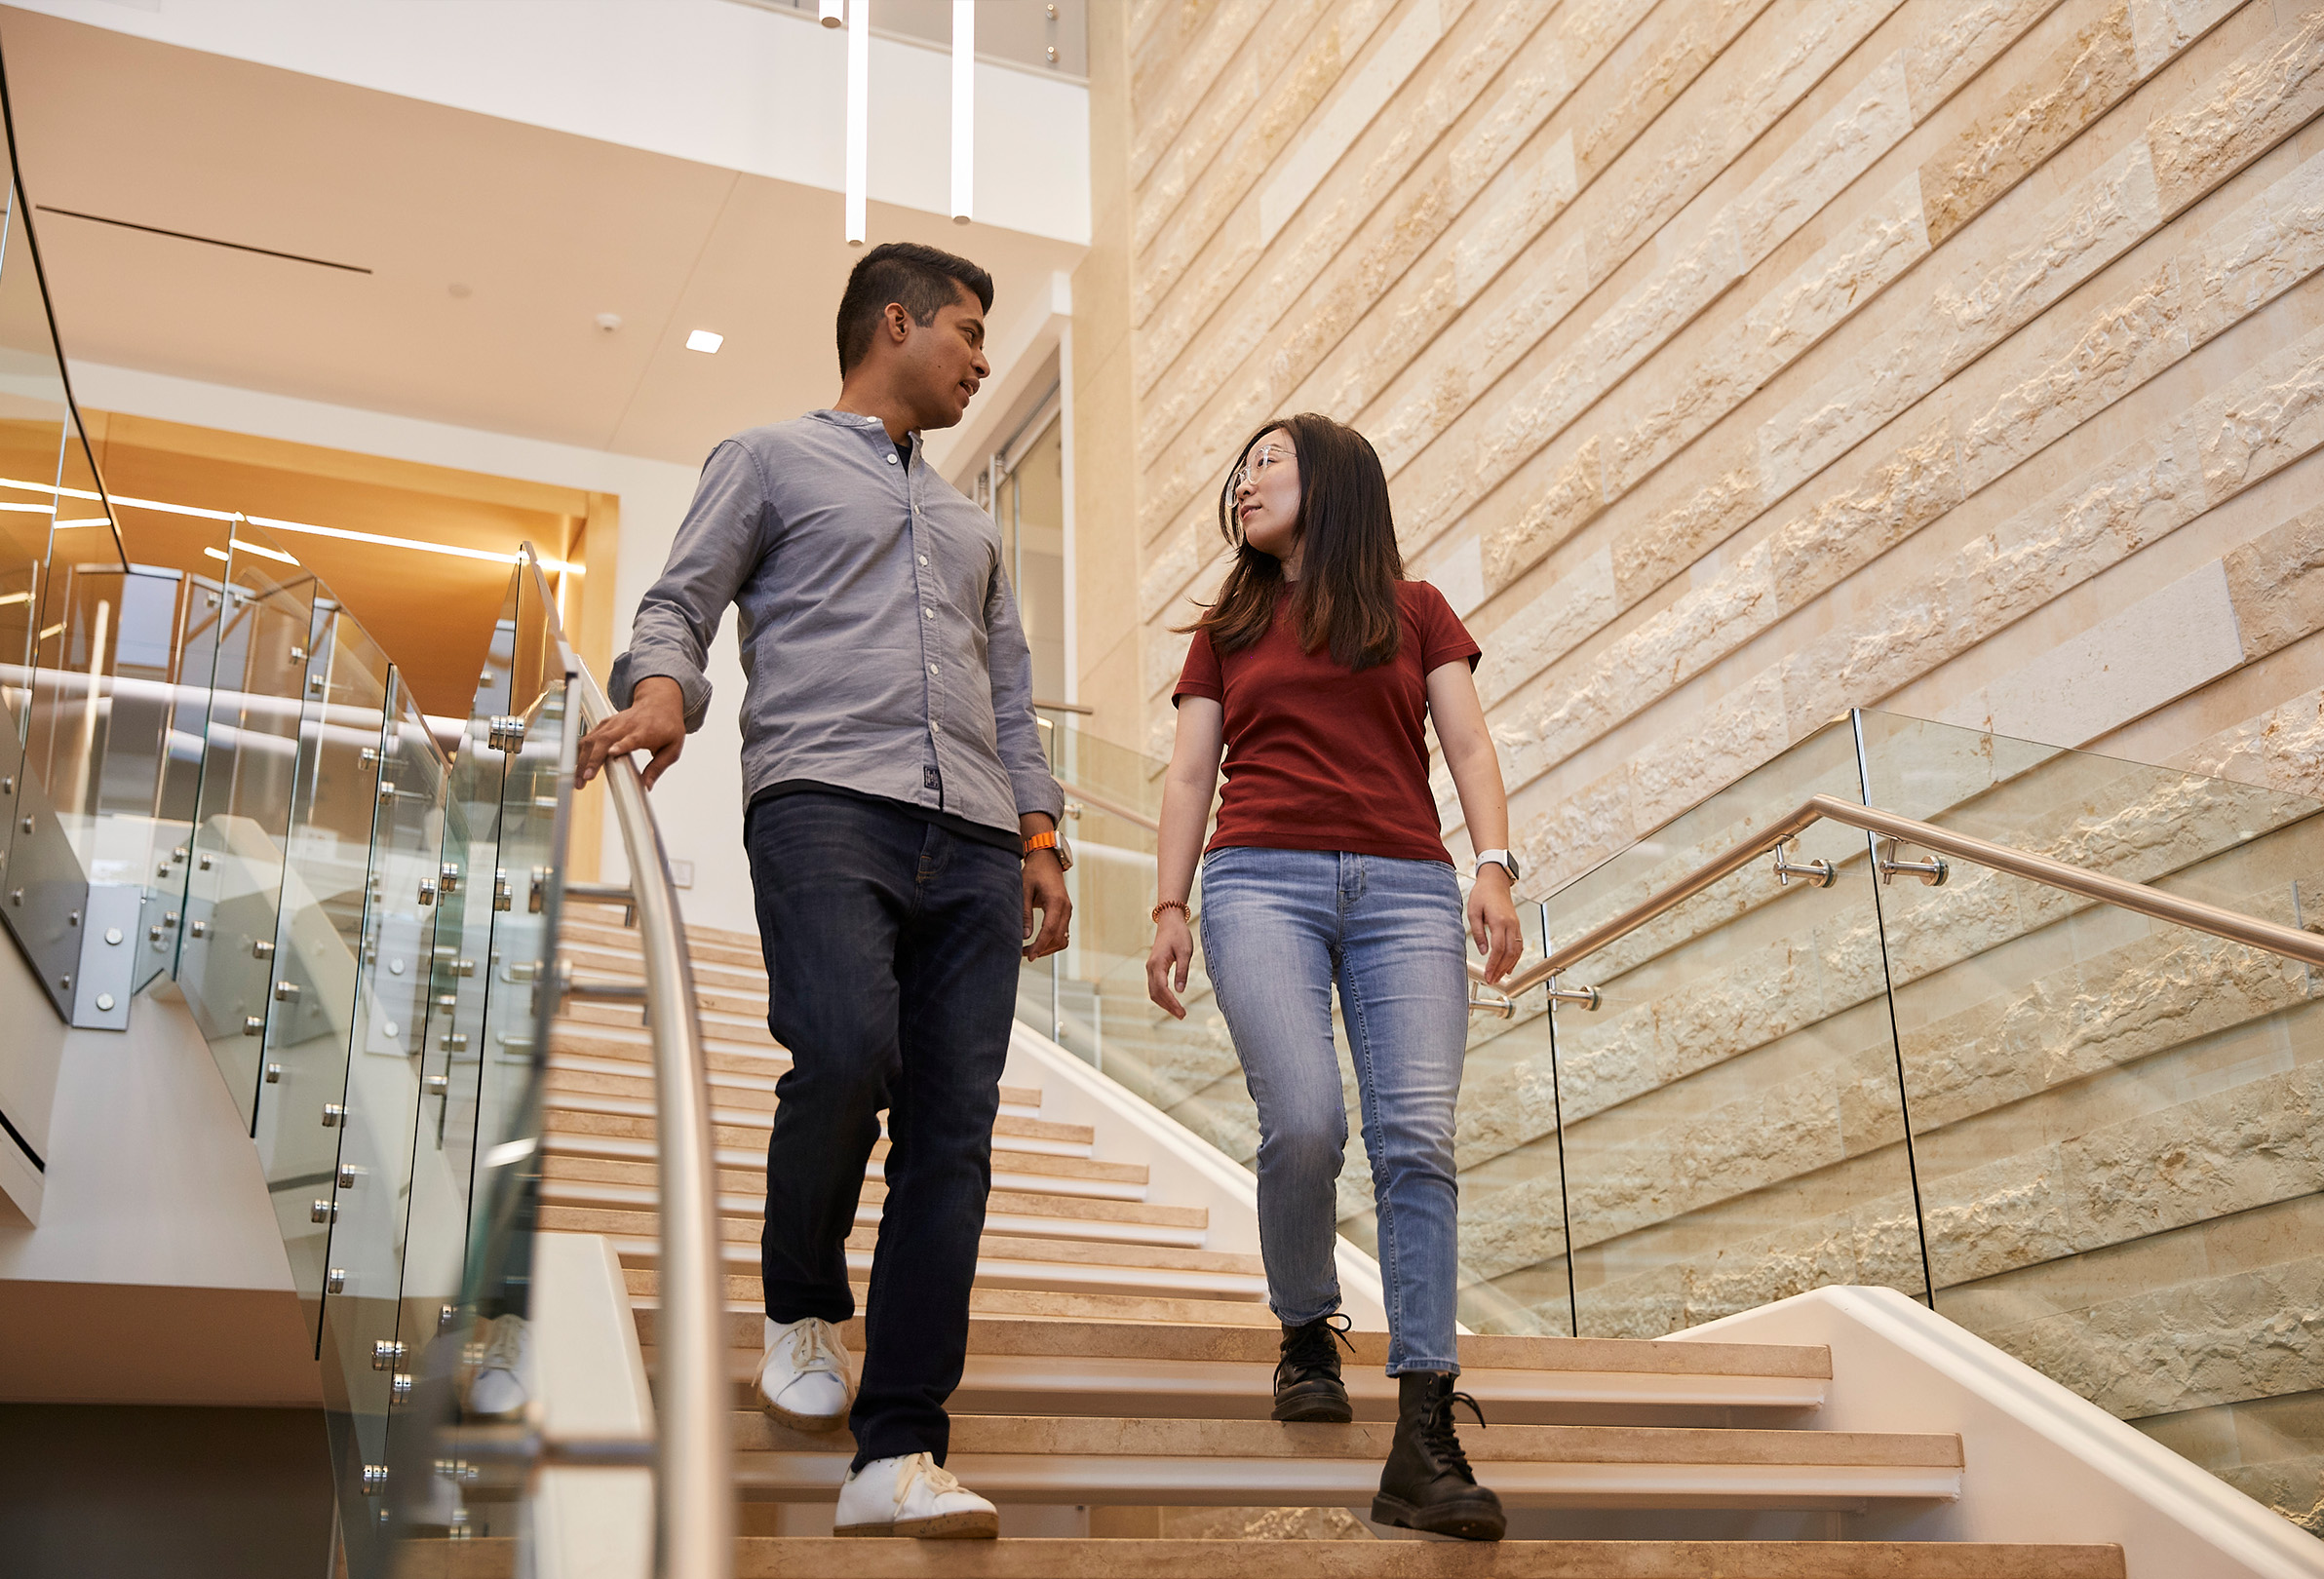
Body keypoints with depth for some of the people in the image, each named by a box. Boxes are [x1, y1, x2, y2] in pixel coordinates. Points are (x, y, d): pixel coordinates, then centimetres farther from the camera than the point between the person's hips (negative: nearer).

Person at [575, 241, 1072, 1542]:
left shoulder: (971, 519, 33)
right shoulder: (770, 460, 17)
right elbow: (681, 602, 8)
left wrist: (1041, 836, 17)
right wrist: (662, 686, -15)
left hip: (974, 840, 5)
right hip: (827, 805, -5)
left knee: (953, 1132, -8)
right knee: (848, 1055, -28)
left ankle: (899, 1460, -8)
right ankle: (803, 1309, 2)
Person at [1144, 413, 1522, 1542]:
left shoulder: (1415, 611, 19)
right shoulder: (1227, 629, 22)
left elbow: (1468, 748, 10)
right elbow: (1190, 776, 16)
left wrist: (1494, 867, -6)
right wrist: (1170, 907, 5)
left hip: (1405, 888, 0)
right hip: (1263, 880, 0)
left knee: (1416, 1137, -16)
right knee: (1303, 1122, -20)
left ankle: (1424, 1446, -19)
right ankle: (1306, 1336, 7)